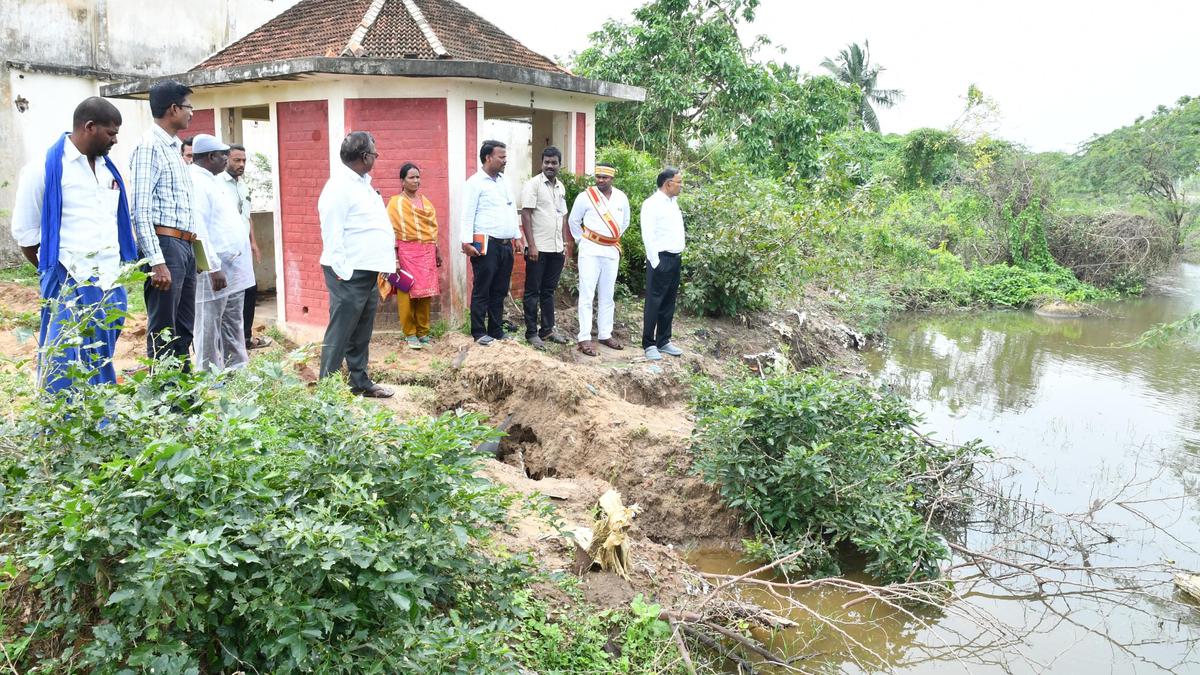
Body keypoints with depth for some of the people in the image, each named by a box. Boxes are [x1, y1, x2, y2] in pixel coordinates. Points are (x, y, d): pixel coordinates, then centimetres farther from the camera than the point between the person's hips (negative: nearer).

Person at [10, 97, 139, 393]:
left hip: (110, 287, 6)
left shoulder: (109, 168, 13)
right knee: (66, 373, -2)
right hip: (69, 288, -6)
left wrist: (117, 271, 15)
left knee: (102, 371, 13)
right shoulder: (45, 168, -6)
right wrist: (56, 272, 3)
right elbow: (25, 232, -2)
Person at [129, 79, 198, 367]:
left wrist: (190, 246, 16)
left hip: (184, 246, 9)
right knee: (163, 332, -4)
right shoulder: (150, 147, -10)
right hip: (165, 245, -9)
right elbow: (141, 210, -17)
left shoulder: (173, 147, 18)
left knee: (184, 329, 14)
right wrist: (157, 262, -22)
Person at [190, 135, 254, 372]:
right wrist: (213, 268, -25)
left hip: (233, 268, 10)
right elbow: (198, 229, -22)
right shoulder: (196, 182, -14)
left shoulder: (212, 180, 17)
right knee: (209, 329, -2)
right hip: (215, 270, -10)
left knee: (233, 326, 15)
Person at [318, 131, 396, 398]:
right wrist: (342, 271, -20)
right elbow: (332, 232, -19)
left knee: (361, 334, 16)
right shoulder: (339, 186, -15)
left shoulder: (362, 183, 16)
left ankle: (360, 382, 25)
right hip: (349, 274, -10)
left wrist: (385, 259, 16)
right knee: (340, 334, -4)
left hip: (368, 271, 10)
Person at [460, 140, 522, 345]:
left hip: (506, 245, 7)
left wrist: (517, 236, 18)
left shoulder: (503, 181, 16)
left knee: (500, 291, 11)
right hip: (486, 245, -7)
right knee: (482, 291, -1)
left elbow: (512, 210, 22)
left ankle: (496, 330, 18)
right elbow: (467, 214, -11)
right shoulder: (475, 182, -7)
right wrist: (467, 242, -17)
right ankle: (479, 332, 6)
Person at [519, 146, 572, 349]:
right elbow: (526, 215, -11)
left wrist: (566, 244, 13)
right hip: (538, 248, -6)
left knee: (548, 291, 13)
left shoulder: (561, 187, 14)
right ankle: (531, 333, 7)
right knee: (533, 292, 2)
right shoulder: (533, 184, -6)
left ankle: (547, 329, 20)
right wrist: (531, 245, -16)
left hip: (556, 249, 6)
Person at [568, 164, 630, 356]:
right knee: (587, 295, -5)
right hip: (590, 250, -4)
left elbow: (625, 222, 21)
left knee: (607, 296, 11)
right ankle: (585, 338, -5)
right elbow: (573, 221, 4)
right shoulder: (585, 196, -7)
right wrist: (582, 240, 7)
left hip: (611, 251, 4)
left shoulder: (621, 198, 5)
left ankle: (605, 335, 19)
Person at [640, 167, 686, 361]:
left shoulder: (673, 202, 14)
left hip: (675, 258, 8)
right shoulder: (652, 204, -11)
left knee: (669, 303, 12)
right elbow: (648, 235, -15)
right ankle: (649, 344, 4)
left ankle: (663, 341, 21)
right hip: (661, 258, -8)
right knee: (654, 302, -2)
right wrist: (656, 262, -17)